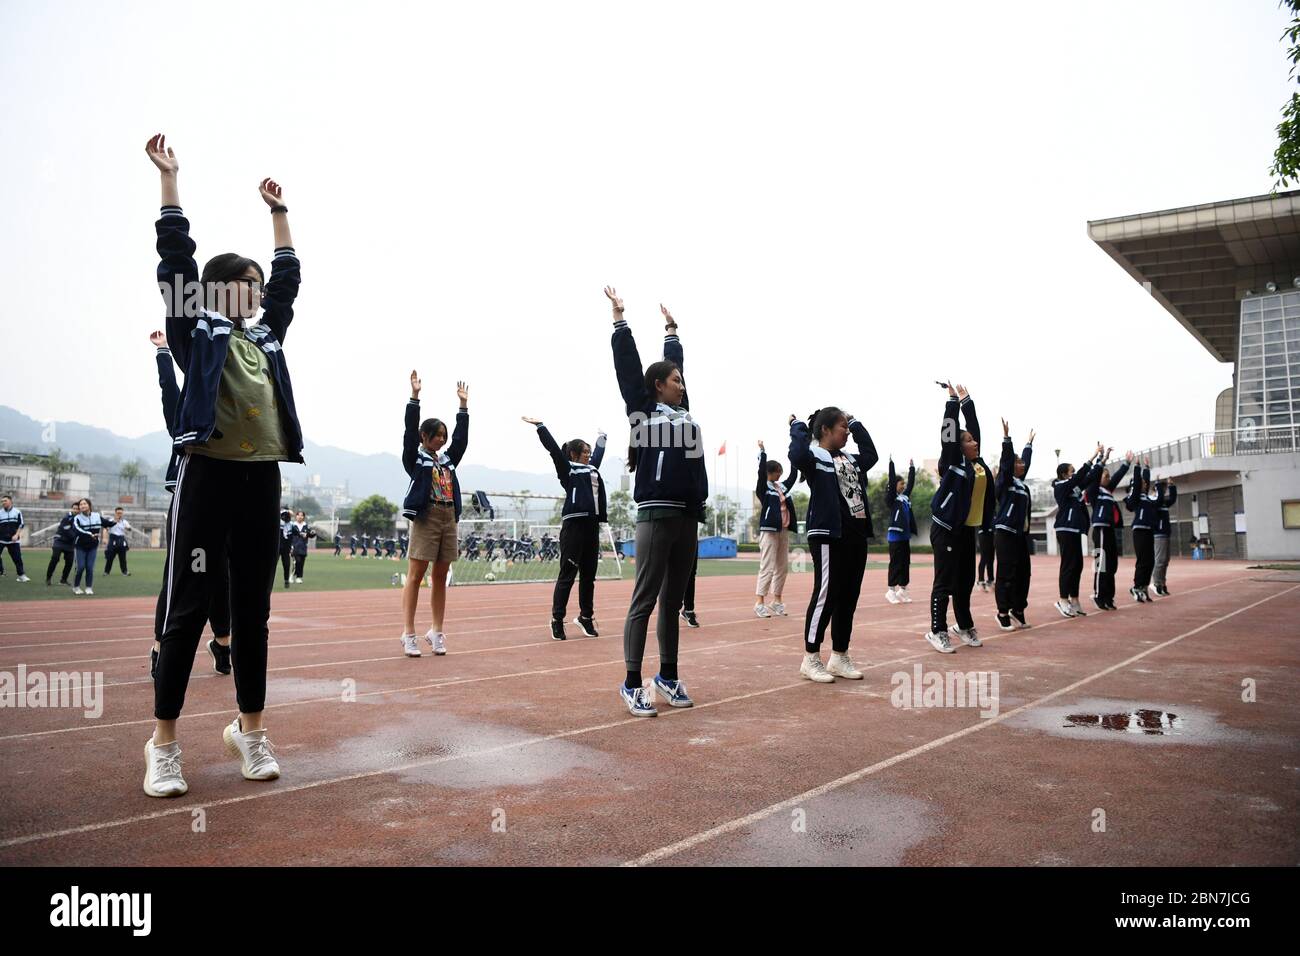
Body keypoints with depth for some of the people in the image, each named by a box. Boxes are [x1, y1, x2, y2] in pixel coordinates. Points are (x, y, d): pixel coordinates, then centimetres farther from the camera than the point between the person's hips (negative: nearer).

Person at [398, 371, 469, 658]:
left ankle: (436, 632, 13)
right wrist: (414, 396, -12)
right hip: (425, 518, -6)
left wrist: (463, 404, 14)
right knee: (415, 576, -5)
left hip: (449, 519, 6)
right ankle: (409, 634, -3)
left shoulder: (448, 459, 16)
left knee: (440, 577, 8)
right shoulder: (414, 457, 2)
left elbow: (461, 437, 15)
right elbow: (410, 431, -8)